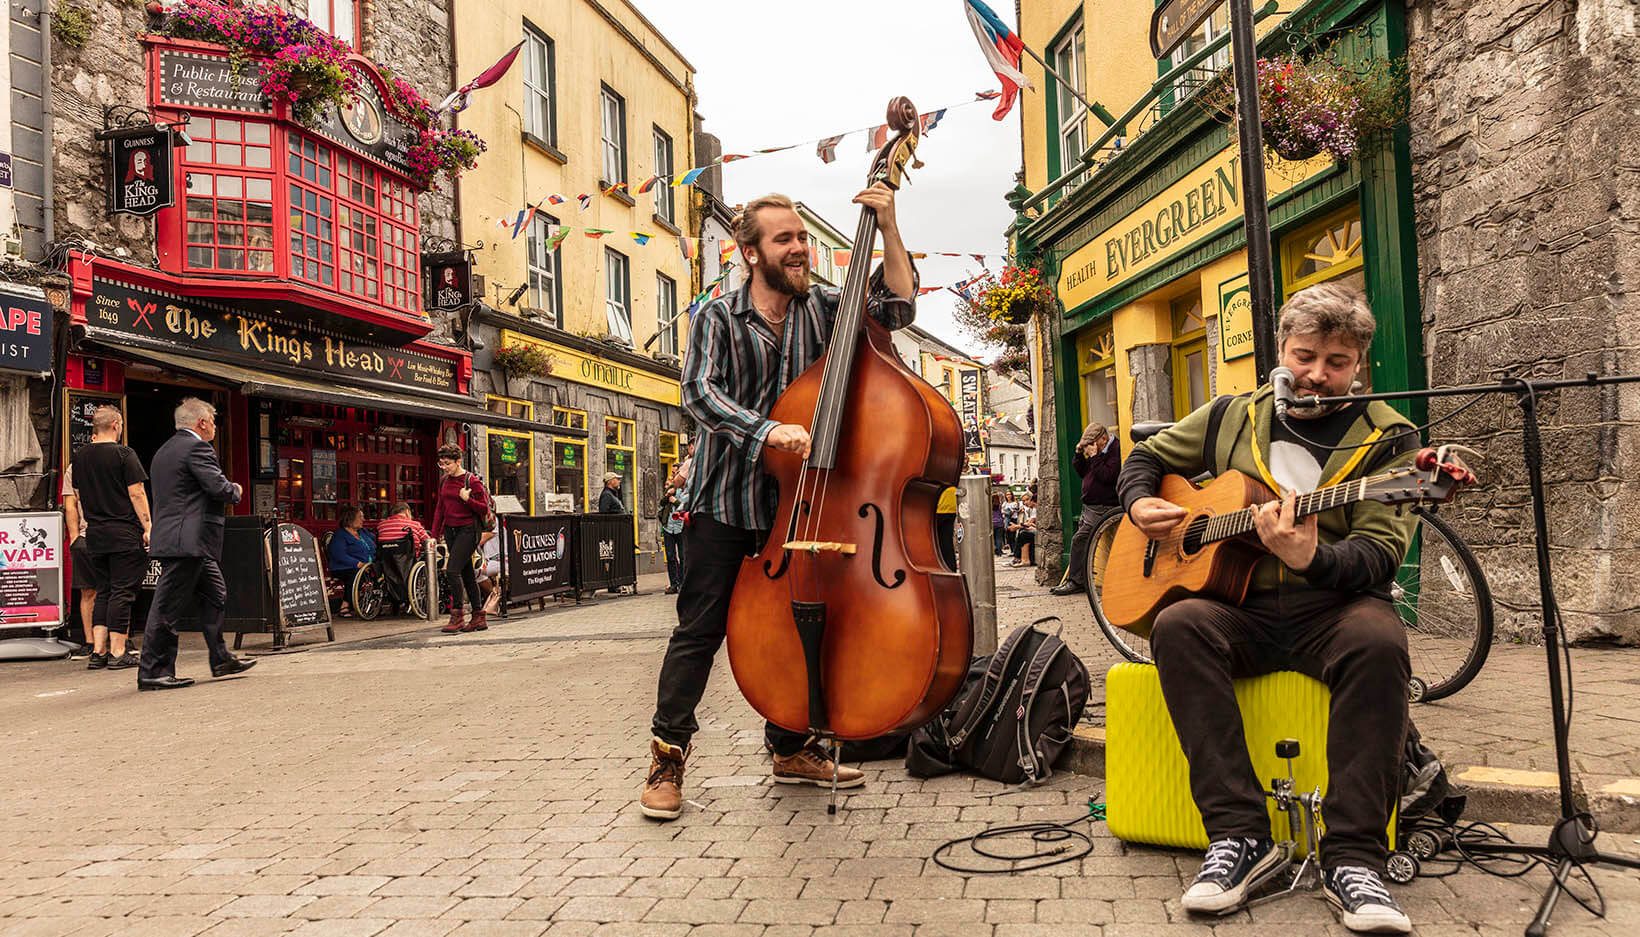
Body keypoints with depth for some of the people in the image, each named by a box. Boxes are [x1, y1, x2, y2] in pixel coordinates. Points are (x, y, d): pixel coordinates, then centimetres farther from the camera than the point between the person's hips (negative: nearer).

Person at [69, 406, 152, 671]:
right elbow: (137, 493, -12)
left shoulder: (79, 457, 9)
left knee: (103, 592, 12)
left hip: (94, 536, 6)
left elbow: (79, 495, 17)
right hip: (125, 534, -6)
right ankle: (117, 653, -2)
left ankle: (98, 652, 9)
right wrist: (149, 527, -10)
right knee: (122, 592, -2)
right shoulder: (123, 454, -10)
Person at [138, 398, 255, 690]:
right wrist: (236, 490, 4)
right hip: (189, 540, -11)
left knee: (215, 596, 15)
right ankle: (152, 672, -1)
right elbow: (220, 488, -18)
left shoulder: (164, 450, 20)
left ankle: (221, 660, 19)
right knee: (168, 607, -5)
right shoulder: (196, 447, -11)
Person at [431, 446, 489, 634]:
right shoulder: (444, 481, 11)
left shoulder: (472, 481, -10)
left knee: (452, 570, -16)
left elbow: (484, 509, -9)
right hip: (451, 530, 7)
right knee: (466, 573, 9)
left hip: (468, 529, -7)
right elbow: (440, 508, 17)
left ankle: (457, 616, -7)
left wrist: (467, 499, -23)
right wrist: (435, 533, 13)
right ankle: (479, 618, 15)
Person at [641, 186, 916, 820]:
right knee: (700, 629, -2)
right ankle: (667, 756, 9)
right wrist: (766, 429, -31)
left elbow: (896, 307, 0)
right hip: (724, 501, -4)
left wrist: (888, 228, -9)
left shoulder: (820, 310, 7)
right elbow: (699, 393, -16)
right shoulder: (718, 317, -3)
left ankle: (791, 750, 27)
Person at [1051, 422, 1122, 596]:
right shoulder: (1098, 451, 16)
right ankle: (1083, 581, 18)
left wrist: (1094, 457, -19)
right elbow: (1082, 472, 19)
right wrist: (1079, 454, 4)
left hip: (1102, 508, -10)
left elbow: (1108, 476, -24)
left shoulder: (1116, 451, -13)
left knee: (1079, 539, -14)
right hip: (1089, 506, 10)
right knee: (1082, 542, 12)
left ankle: (1075, 581, -9)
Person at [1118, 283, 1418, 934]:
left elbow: (1380, 556, -8)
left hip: (1332, 607, -2)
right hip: (1240, 609, 2)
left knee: (1378, 639, -36)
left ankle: (1352, 857, -30)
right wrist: (1140, 503, 3)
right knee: (1178, 625, -31)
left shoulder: (1388, 441, 4)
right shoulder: (1231, 418, 12)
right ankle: (1238, 834, -30)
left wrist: (1311, 558, -30)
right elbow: (1144, 458, 26)